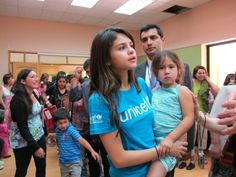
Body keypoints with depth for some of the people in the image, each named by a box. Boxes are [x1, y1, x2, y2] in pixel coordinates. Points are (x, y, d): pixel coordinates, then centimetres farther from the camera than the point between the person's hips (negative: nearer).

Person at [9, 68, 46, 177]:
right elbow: (22, 127, -22)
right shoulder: (18, 100, -20)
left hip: (39, 136, 7)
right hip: (23, 142, -7)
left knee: (42, 168, 15)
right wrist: (35, 147, -21)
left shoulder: (34, 94, 2)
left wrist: (45, 131, 13)